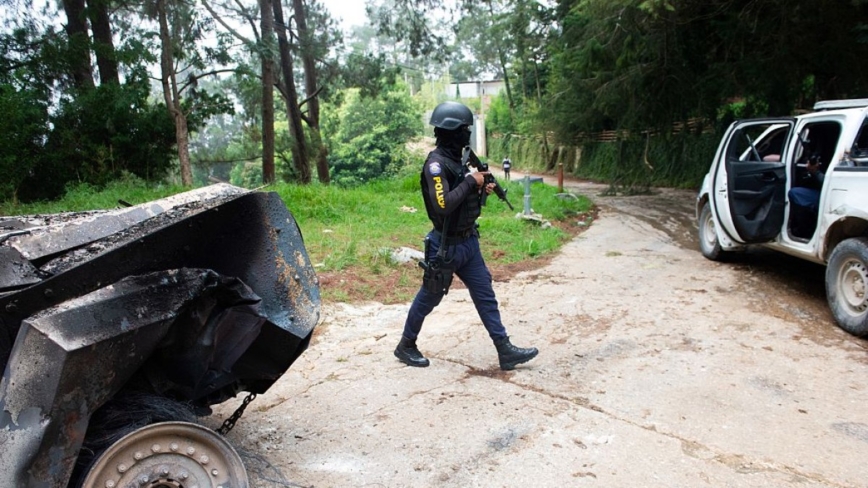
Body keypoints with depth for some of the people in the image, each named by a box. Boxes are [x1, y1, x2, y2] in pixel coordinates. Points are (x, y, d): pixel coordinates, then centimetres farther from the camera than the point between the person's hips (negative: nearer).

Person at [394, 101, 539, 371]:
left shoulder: (457, 159, 7)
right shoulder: (436, 163, -20)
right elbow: (443, 205, -32)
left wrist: (480, 191, 1)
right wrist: (470, 182, -22)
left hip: (468, 241, 8)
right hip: (446, 246, -8)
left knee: (485, 295, 8)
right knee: (428, 298, 8)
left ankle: (505, 350, 14)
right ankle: (406, 346, 27)